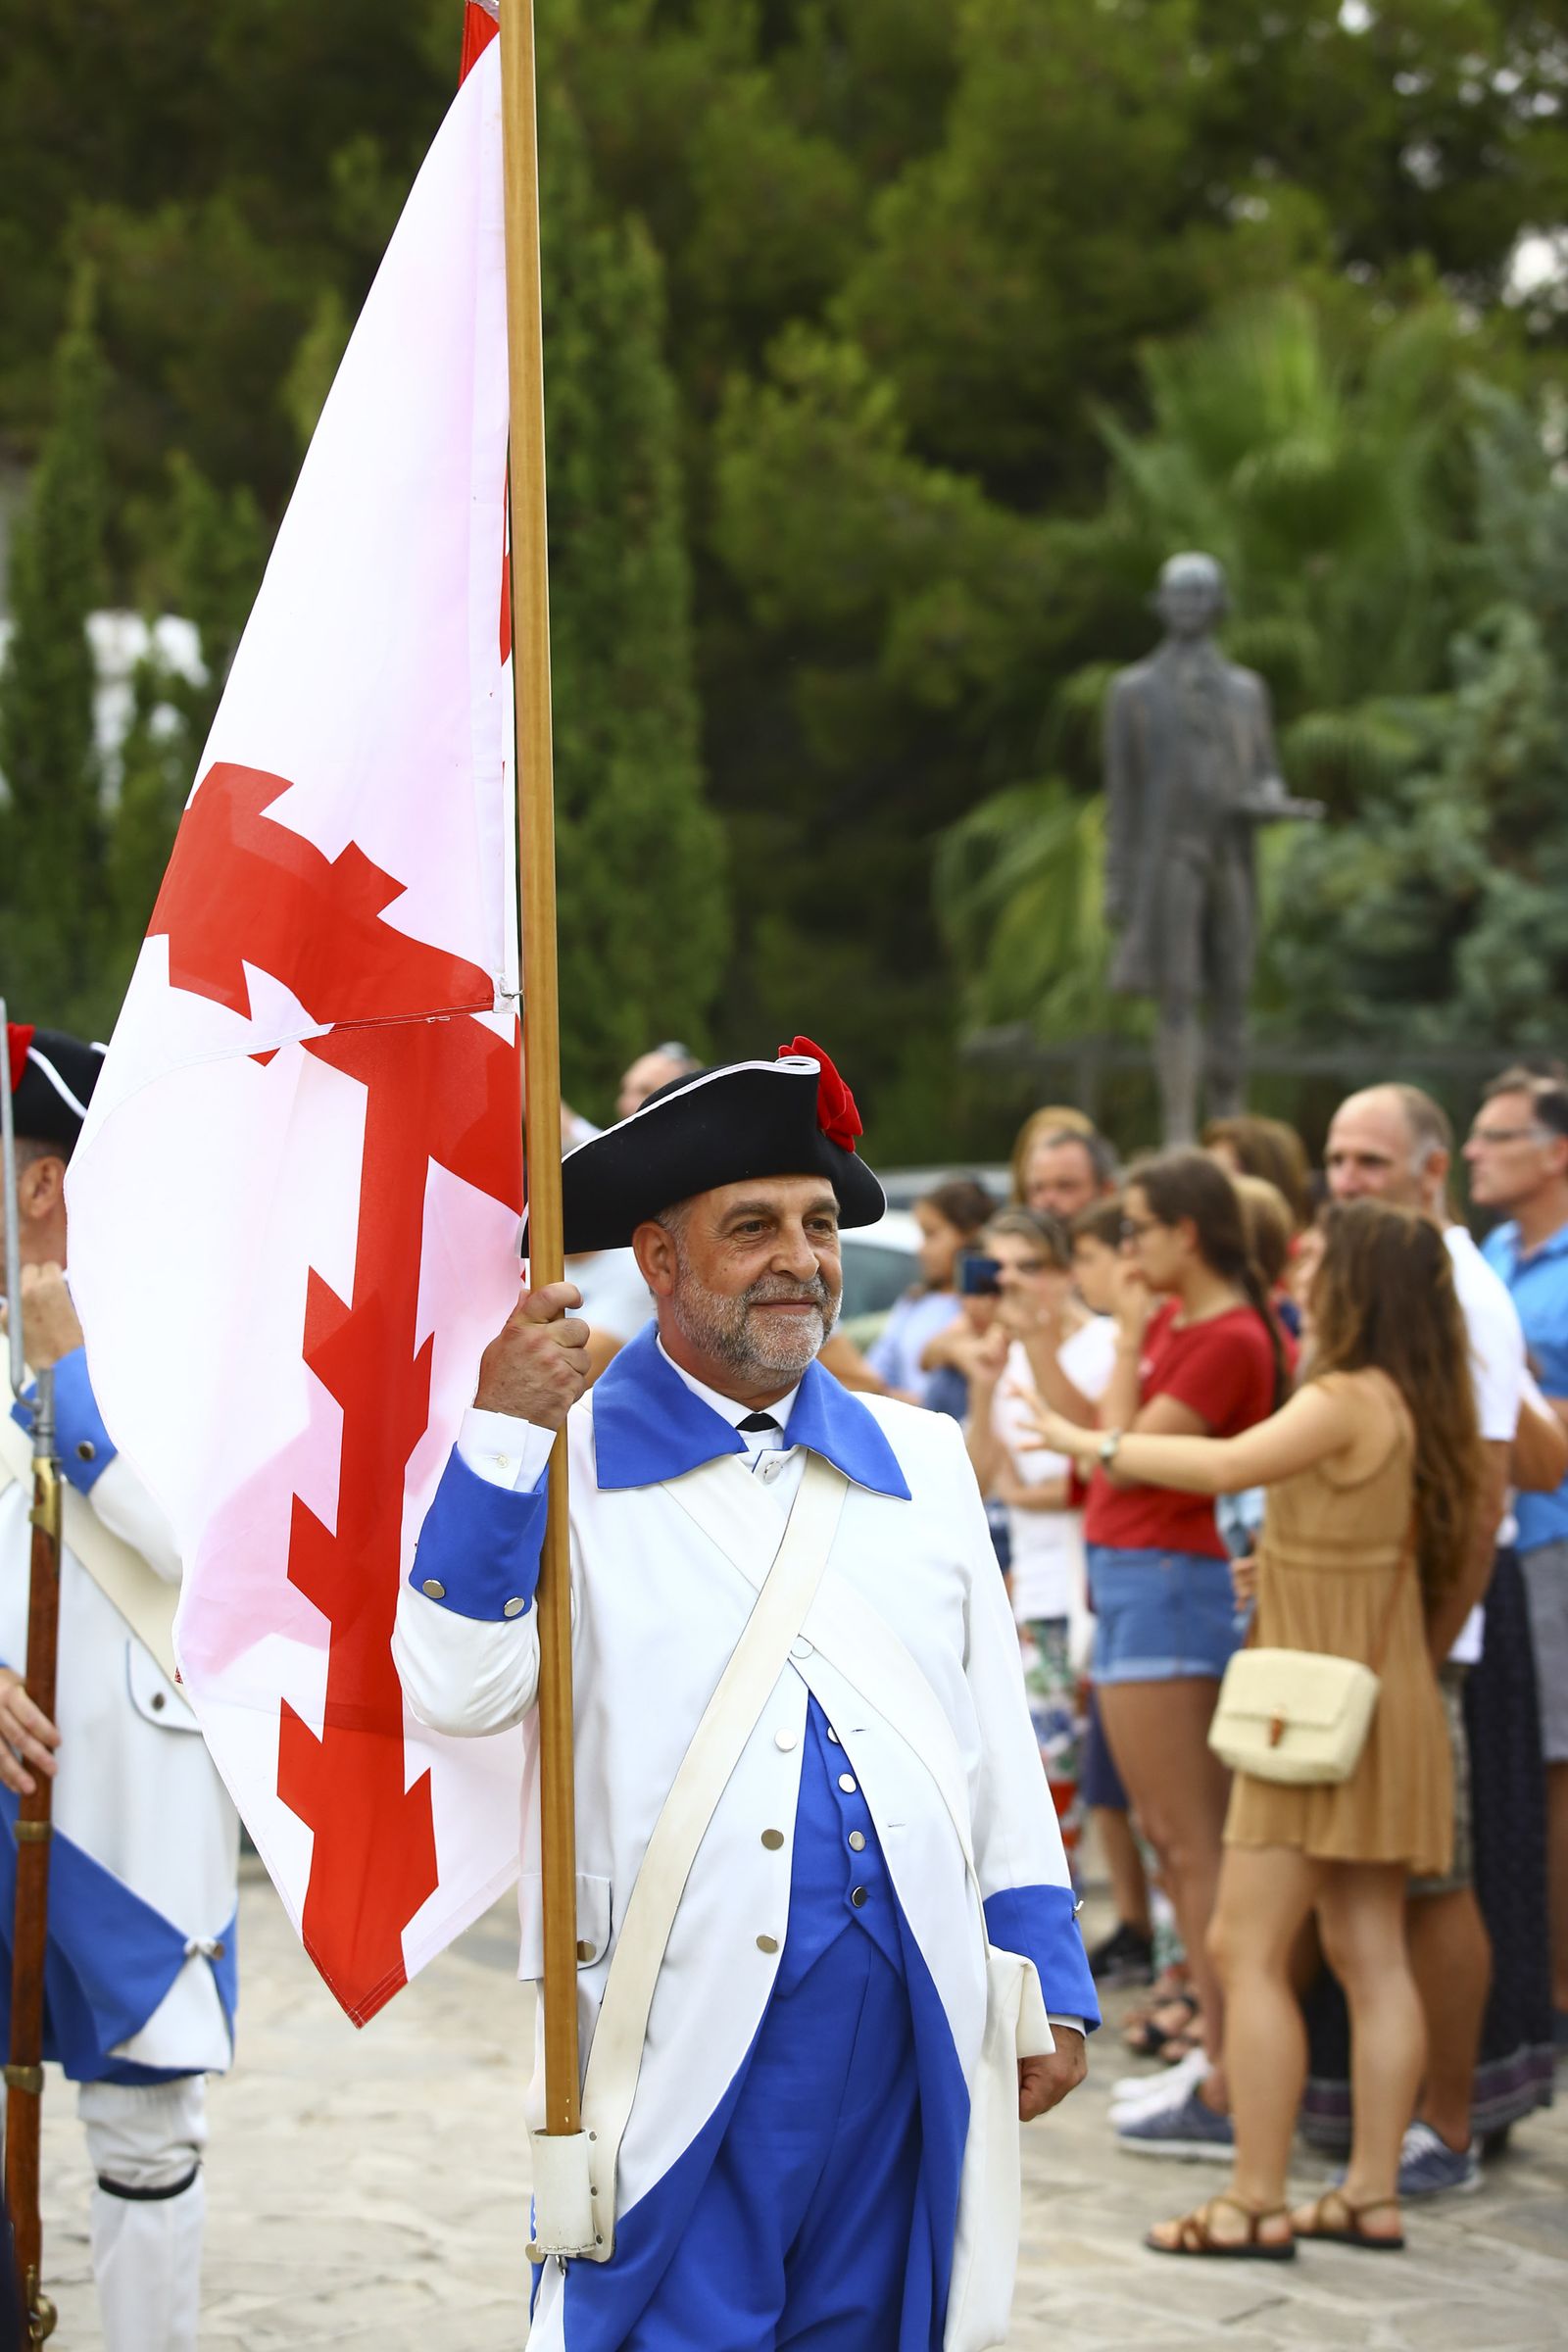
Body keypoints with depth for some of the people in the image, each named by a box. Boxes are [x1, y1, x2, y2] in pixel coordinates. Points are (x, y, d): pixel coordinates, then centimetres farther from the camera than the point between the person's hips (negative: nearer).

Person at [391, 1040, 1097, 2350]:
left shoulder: (922, 1459, 15)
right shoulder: (565, 1463, 1)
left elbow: (997, 1741, 16)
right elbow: (456, 1692, -13)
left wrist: (1048, 1991, 13)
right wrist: (505, 1436, -17)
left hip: (909, 2011, 4)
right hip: (689, 2028, -4)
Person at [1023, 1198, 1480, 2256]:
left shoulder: (1347, 1401, -17)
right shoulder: (1413, 1405, 10)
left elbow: (1228, 1463, -30)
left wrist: (1089, 1443, -20)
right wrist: (1292, 1566, 11)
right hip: (1379, 1698, 9)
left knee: (1247, 1948, -5)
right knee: (1371, 1953, 9)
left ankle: (1256, 2200, -5)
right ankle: (1372, 2191, 12)